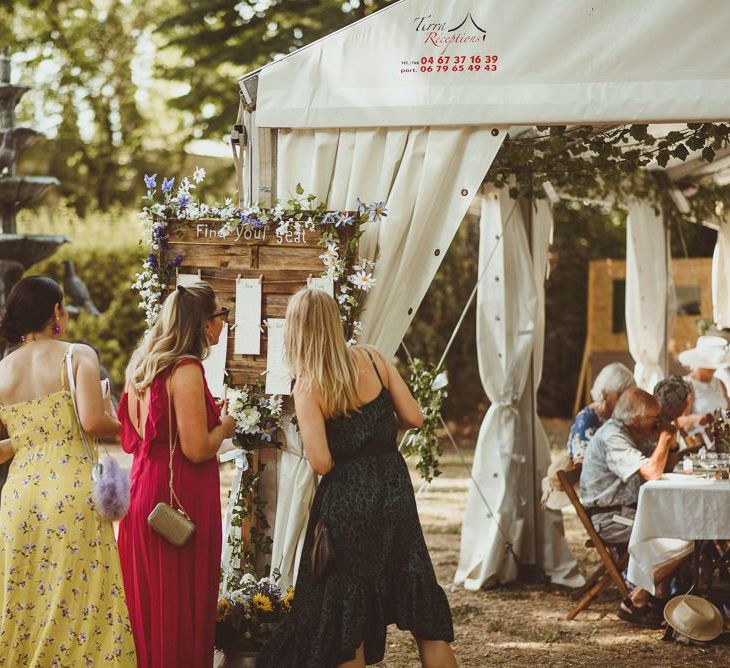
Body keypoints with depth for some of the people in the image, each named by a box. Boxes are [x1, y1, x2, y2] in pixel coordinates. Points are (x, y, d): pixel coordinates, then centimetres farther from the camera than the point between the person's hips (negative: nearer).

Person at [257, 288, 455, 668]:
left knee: (348, 614, 9)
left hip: (348, 499, -4)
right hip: (395, 490, 4)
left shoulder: (307, 388, -12)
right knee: (422, 607, 13)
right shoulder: (371, 359, -2)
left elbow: (322, 463, -19)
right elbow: (414, 418, 0)